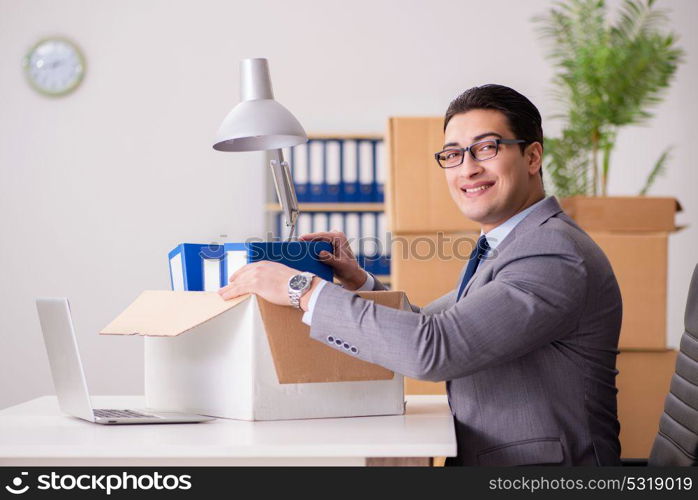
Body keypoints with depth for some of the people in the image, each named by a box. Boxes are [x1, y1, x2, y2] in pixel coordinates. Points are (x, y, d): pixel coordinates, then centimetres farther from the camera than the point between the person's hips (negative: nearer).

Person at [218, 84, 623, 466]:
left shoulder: (554, 255, -18)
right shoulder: (502, 248, 15)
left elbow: (434, 350, -27)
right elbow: (425, 327, 23)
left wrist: (304, 290, -20)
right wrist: (360, 282, 3)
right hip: (483, 462, 9)